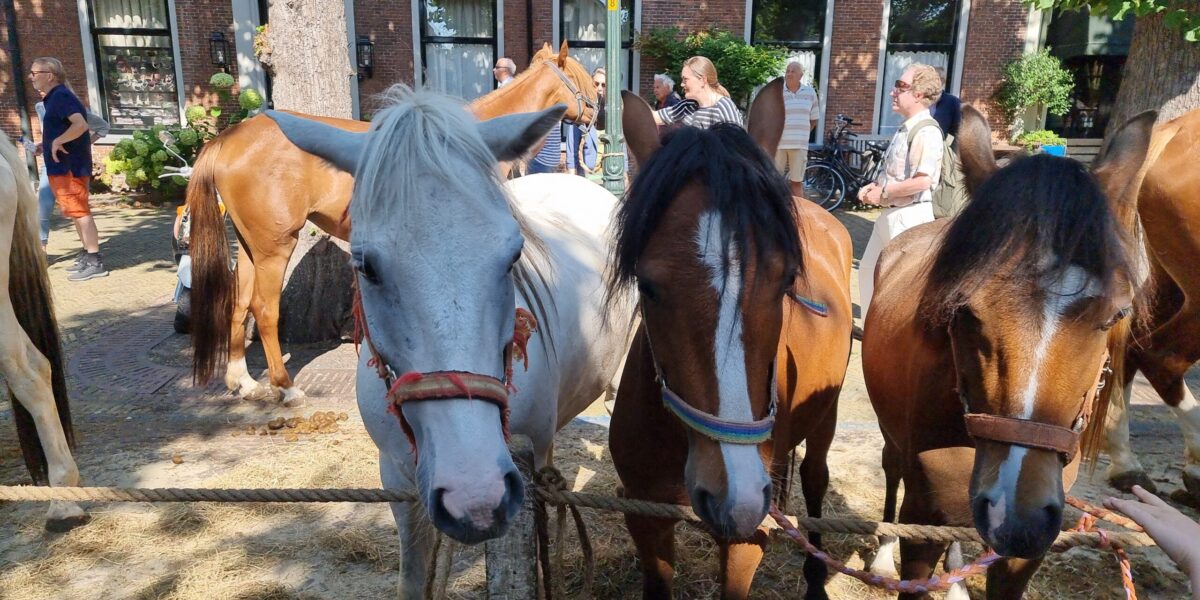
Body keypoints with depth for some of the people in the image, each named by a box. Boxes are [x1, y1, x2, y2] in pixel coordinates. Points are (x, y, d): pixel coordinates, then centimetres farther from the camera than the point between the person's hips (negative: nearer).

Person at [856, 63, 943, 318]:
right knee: (869, 270, 19)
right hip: (891, 214, 10)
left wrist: (882, 193, -18)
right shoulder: (905, 128, 10)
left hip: (910, 217, -10)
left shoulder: (926, 131, -19)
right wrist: (874, 186, 3)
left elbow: (923, 181, -27)